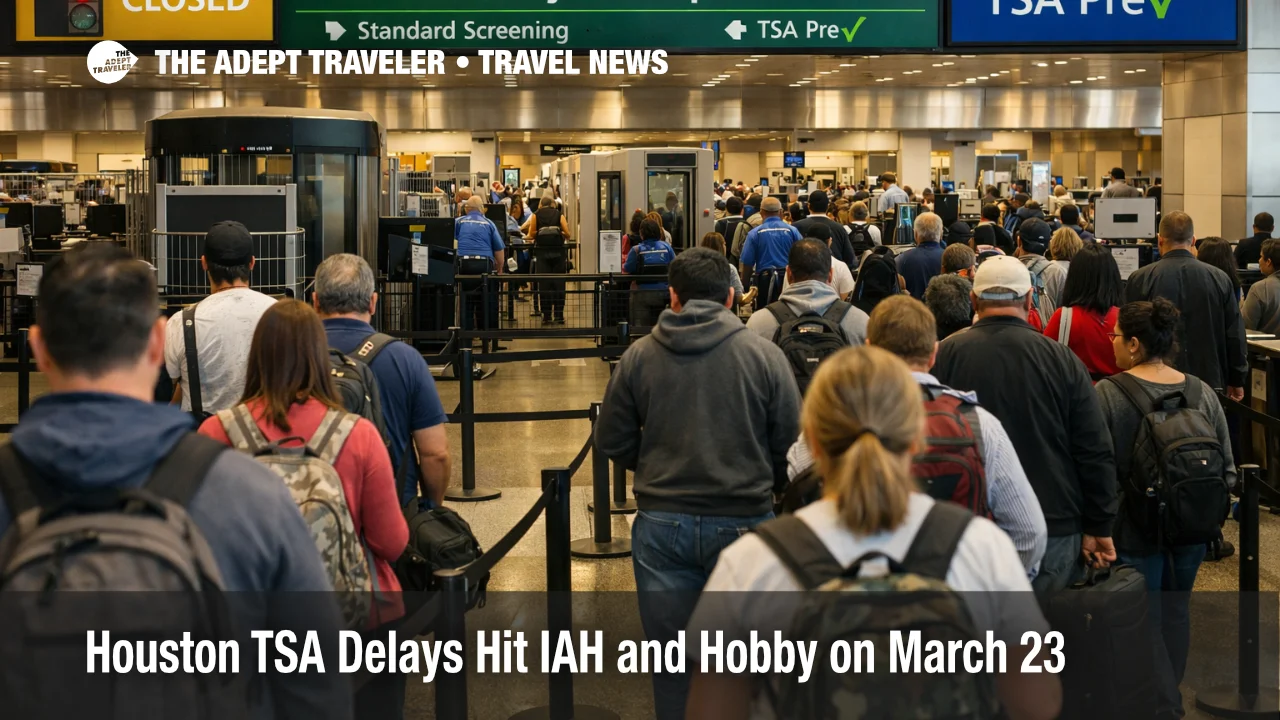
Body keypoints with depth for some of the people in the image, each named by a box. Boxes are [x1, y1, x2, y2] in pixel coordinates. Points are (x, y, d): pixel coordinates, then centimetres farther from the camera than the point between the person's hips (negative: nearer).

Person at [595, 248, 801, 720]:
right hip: (744, 521, -1)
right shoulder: (764, 354, -7)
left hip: (662, 524, 1)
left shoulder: (639, 356, -3)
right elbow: (793, 443, -2)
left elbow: (611, 442, 3)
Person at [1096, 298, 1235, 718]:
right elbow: (1227, 468, 3)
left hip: (1135, 529, -5)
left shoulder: (1107, 395, -16)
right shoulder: (1202, 392, -2)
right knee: (1176, 608, 22)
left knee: (1144, 621, 5)